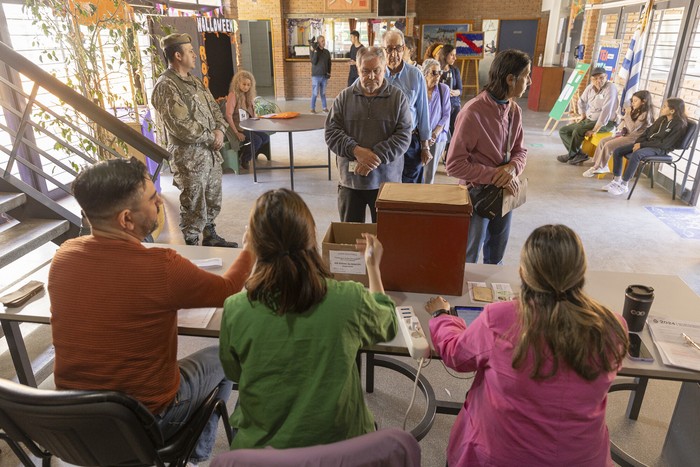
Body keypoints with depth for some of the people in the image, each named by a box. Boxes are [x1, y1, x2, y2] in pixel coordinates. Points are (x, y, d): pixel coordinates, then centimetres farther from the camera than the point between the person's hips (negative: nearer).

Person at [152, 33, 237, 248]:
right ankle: (192, 244, 16)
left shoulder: (194, 81, 14)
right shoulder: (166, 86, -15)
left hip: (210, 151, 9)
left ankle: (210, 236, 35)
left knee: (213, 199, 19)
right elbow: (181, 125, -22)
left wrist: (219, 130, -4)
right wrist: (211, 138, -13)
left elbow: (214, 107, 16)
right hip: (190, 156, -9)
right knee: (194, 205, 1)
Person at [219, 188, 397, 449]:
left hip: (260, 446, 2)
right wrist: (373, 267, 12)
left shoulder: (235, 310, -24)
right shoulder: (350, 300, -26)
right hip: (338, 443, -1)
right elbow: (388, 326, 0)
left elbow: (233, 373, -1)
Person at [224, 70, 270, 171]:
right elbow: (228, 115, -18)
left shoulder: (247, 95, 14)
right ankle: (243, 160, 1)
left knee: (266, 137, -10)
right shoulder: (233, 95, -10)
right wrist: (236, 133, -21)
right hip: (237, 128, -8)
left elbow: (252, 114, 19)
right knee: (257, 140, -24)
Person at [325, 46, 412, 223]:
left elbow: (403, 136, -7)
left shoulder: (398, 97, 1)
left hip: (386, 181, -1)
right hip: (350, 180, 1)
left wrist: (376, 157, -19)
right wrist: (356, 150, -18)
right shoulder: (344, 97, 4)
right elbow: (331, 132, -1)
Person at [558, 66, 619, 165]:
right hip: (589, 120, 8)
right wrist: (583, 117, 12)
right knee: (563, 131, -1)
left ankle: (571, 155, -7)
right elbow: (582, 101, 20)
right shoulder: (590, 87, 0)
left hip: (605, 123, -8)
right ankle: (579, 154, -9)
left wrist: (595, 130, -28)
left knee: (578, 131, -30)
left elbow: (606, 111, -27)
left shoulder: (610, 88, -20)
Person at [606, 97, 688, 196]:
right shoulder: (662, 119, 11)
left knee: (636, 155, -38)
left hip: (659, 149, -8)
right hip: (647, 143, 8)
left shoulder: (679, 125, -12)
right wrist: (638, 142, -1)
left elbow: (664, 143, -18)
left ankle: (624, 185, -30)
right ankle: (617, 180, -3)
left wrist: (642, 145, -19)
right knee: (617, 151, -7)